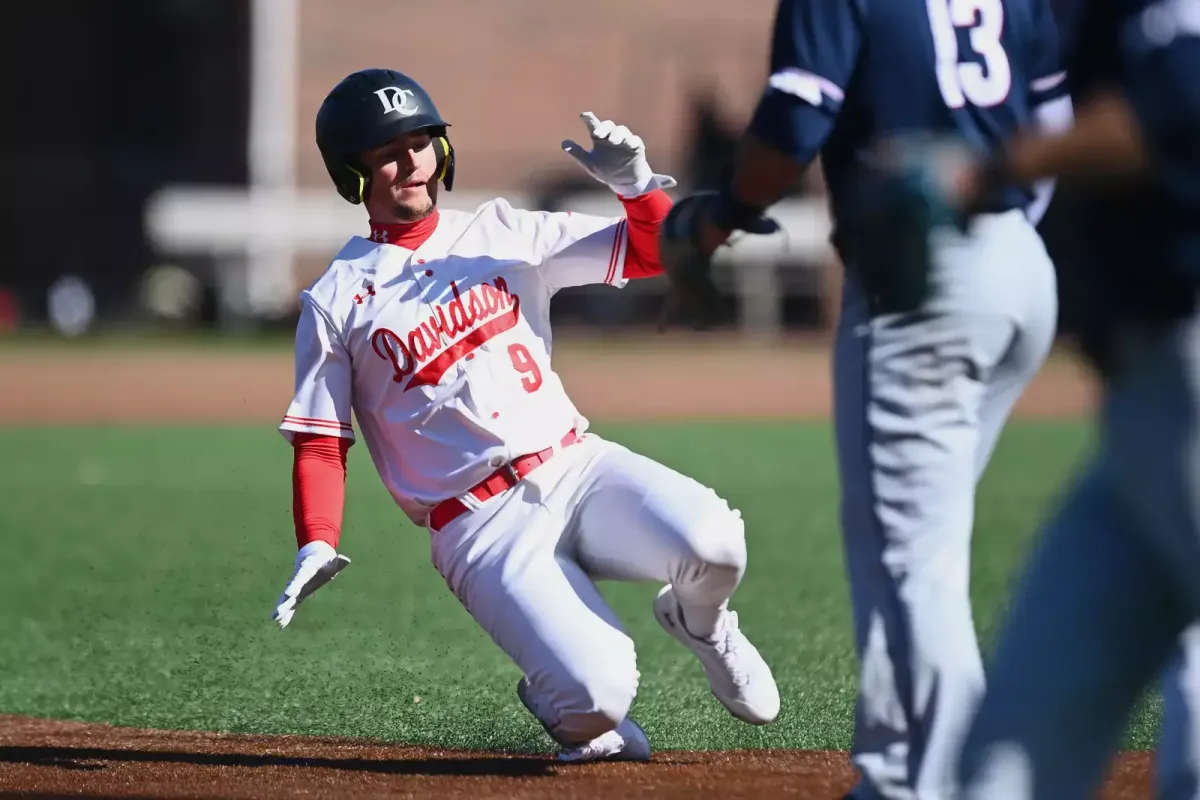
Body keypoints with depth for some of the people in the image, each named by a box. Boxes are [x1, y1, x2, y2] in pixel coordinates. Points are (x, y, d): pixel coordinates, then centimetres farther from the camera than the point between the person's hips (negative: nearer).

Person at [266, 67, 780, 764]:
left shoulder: (501, 234, 12)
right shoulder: (336, 303, 5)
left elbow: (655, 253, 11)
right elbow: (319, 441, 6)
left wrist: (636, 182, -10)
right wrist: (316, 547, -11)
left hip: (577, 467, 3)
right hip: (481, 523, -3)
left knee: (712, 543, -28)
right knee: (600, 693, -25)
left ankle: (697, 621, 9)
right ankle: (564, 707, 14)